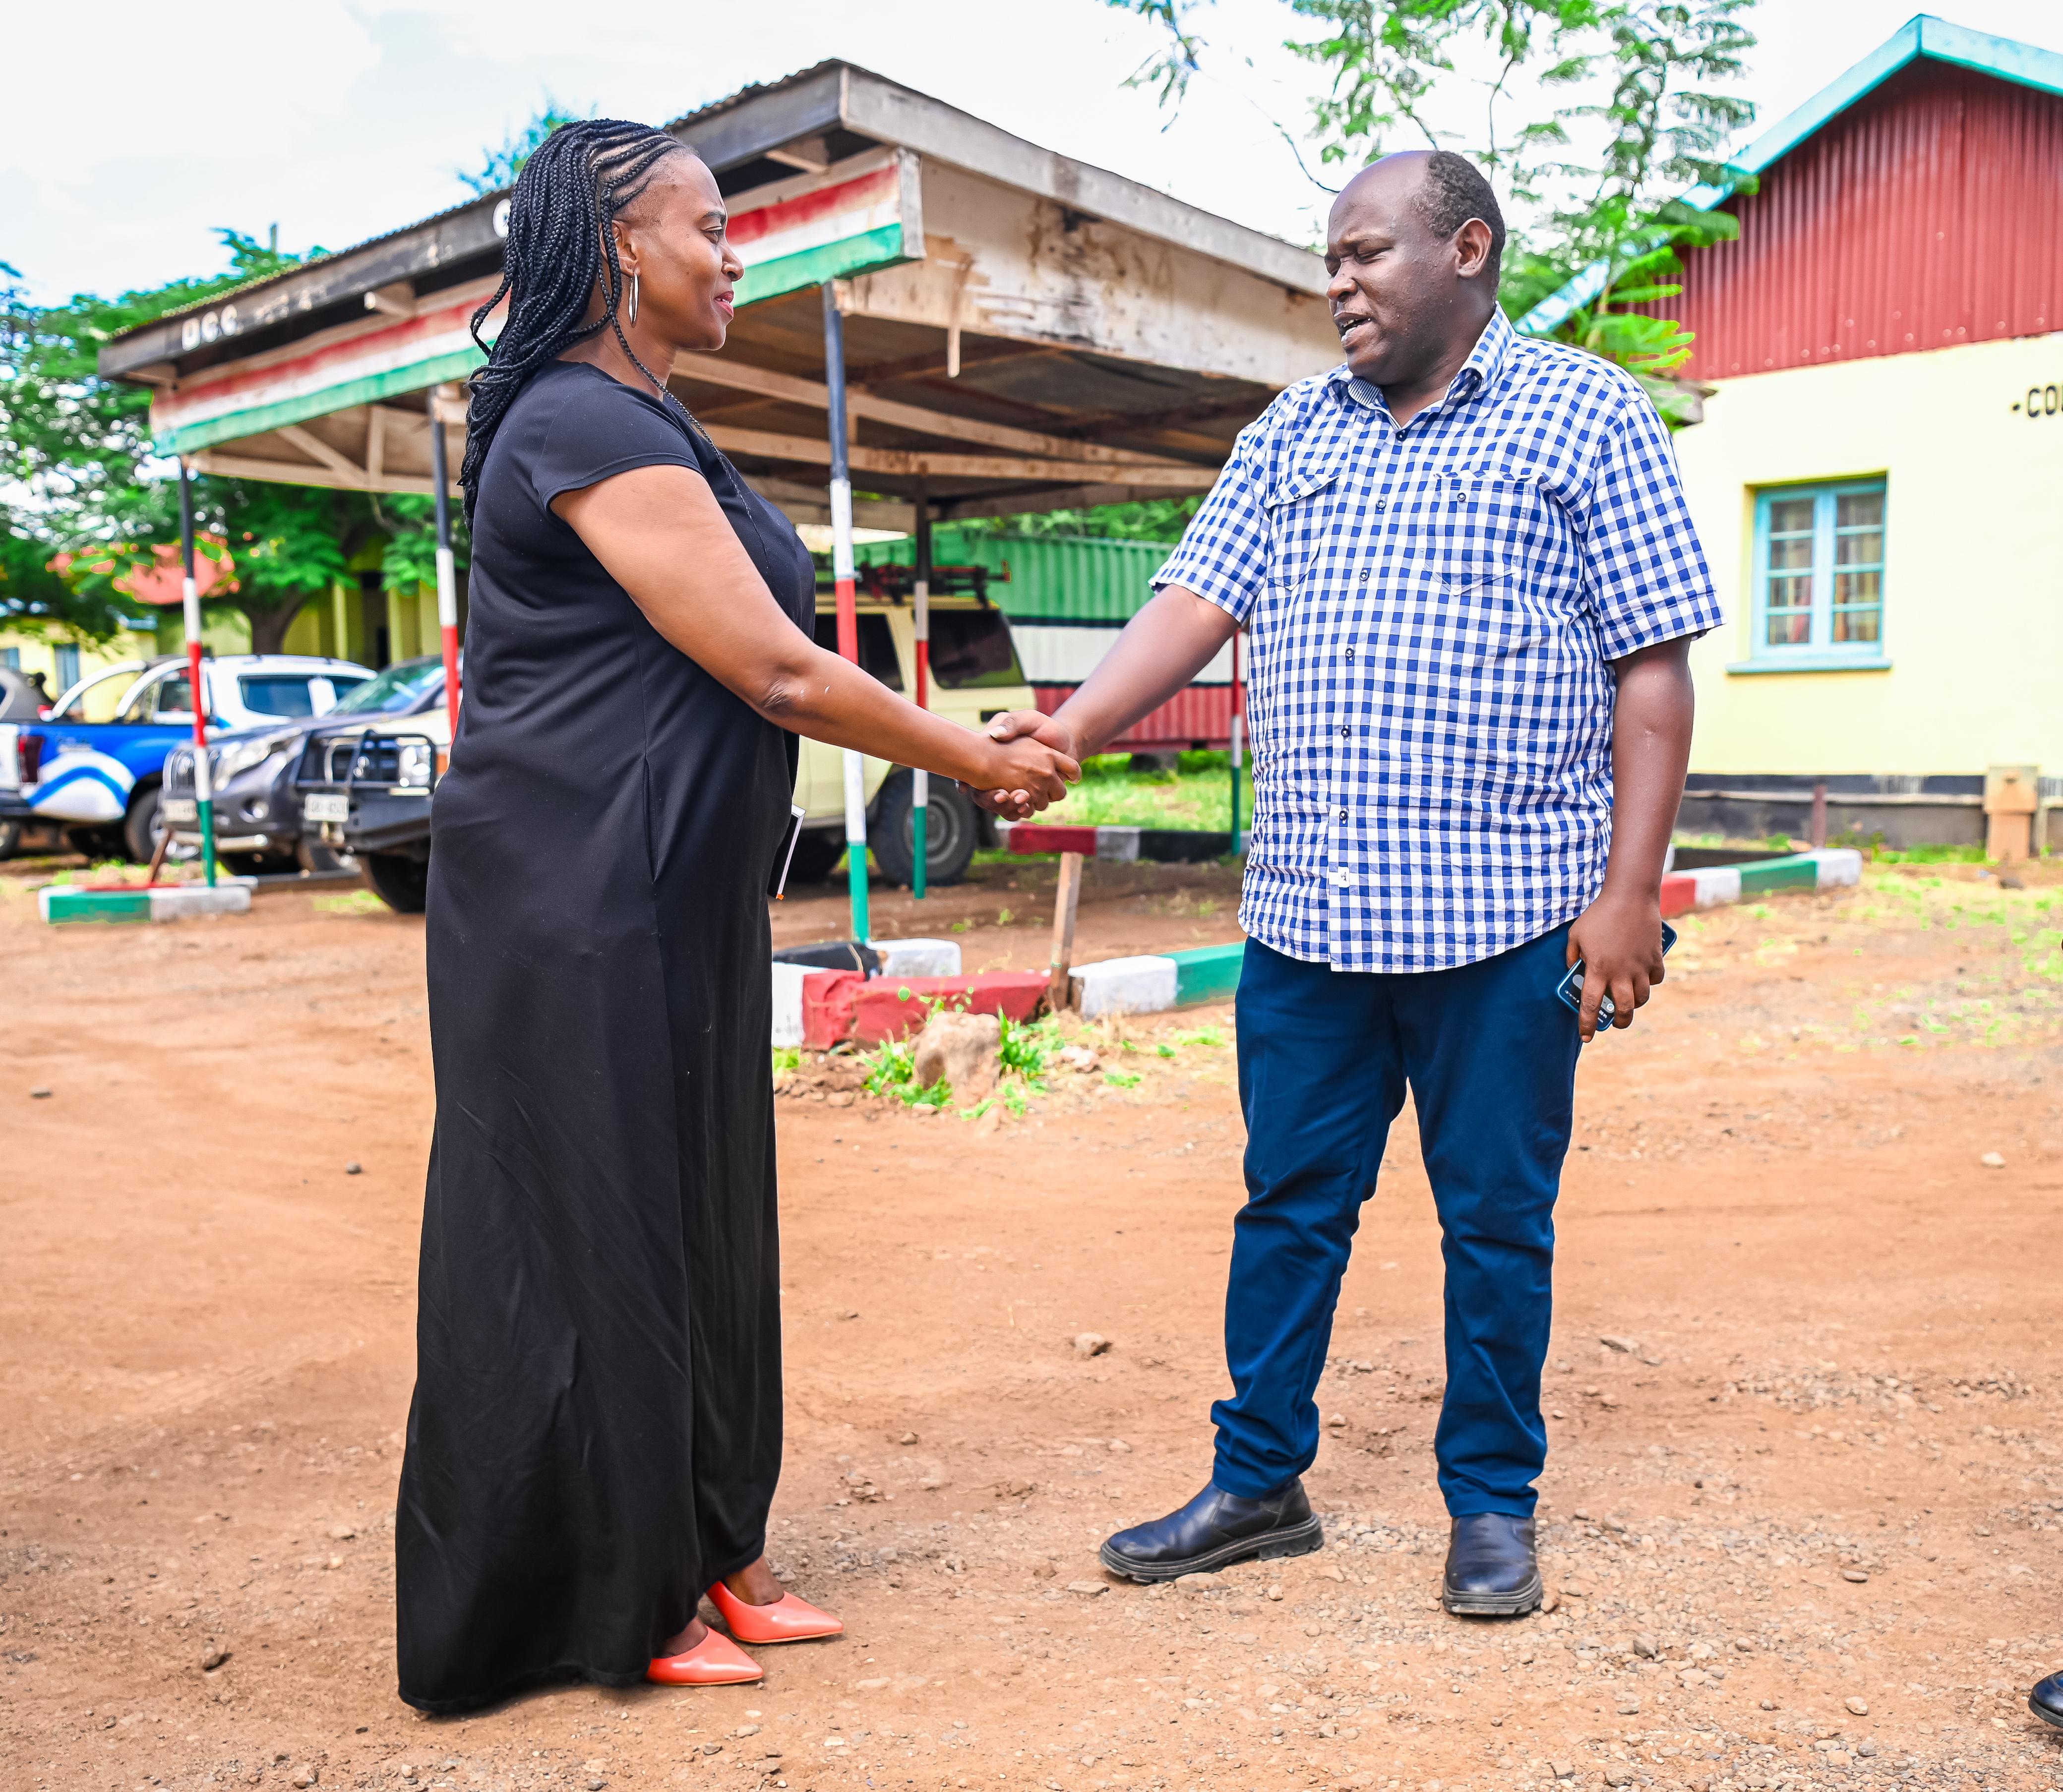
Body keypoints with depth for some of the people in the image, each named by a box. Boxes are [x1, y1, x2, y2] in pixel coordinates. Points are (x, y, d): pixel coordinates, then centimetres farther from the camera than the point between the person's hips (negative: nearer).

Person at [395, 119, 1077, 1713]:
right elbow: (775, 674, -17)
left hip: (673, 898, 10)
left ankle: (705, 1551, 27)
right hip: (575, 903, -10)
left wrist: (974, 747, 12)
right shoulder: (589, 425, -15)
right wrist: (979, 764, -7)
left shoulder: (646, 428, 18)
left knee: (696, 1215, 13)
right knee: (587, 1230, 1)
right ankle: (594, 1602, 16)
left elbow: (758, 681, 17)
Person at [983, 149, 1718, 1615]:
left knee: (1496, 1221, 8)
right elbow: (1199, 602, 5)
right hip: (1306, 908, 4)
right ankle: (1259, 1482, 26)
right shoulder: (1293, 433, 15)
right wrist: (1078, 724, -13)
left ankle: (1494, 1502, 25)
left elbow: (1653, 672, -3)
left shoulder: (1589, 418, 2)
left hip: (1501, 916, -4)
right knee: (1288, 1206, 11)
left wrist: (1628, 893, -10)